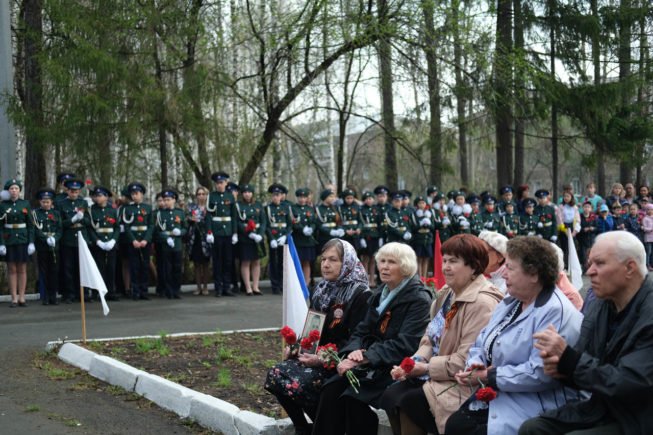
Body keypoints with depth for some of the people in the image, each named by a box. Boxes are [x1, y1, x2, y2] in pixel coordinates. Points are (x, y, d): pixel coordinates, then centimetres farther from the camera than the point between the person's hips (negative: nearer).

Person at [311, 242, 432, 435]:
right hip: (372, 365, 7)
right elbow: (362, 332, 13)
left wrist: (363, 359, -22)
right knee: (331, 389, -18)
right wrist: (355, 350, -11)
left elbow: (404, 345, -18)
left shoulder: (419, 300, -9)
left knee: (353, 396, -27)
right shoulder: (381, 294, 16)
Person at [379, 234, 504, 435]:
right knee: (390, 396, -8)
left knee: (406, 403, -20)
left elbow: (466, 360, -24)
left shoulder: (481, 303, -20)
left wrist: (426, 367, -16)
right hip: (440, 376, 9)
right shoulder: (448, 293, 11)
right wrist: (416, 362, -5)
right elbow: (430, 338, 14)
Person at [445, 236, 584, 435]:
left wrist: (489, 377, -19)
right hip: (495, 397, 8)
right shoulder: (510, 302, 14)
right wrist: (474, 366, -6)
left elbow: (540, 373, -27)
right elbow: (482, 343, 17)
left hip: (532, 410, -8)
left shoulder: (556, 313, -18)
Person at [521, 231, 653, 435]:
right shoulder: (602, 303, 5)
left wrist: (567, 356, -24)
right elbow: (583, 360, 9)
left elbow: (626, 385, -25)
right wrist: (560, 366, -14)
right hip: (603, 409, 8)